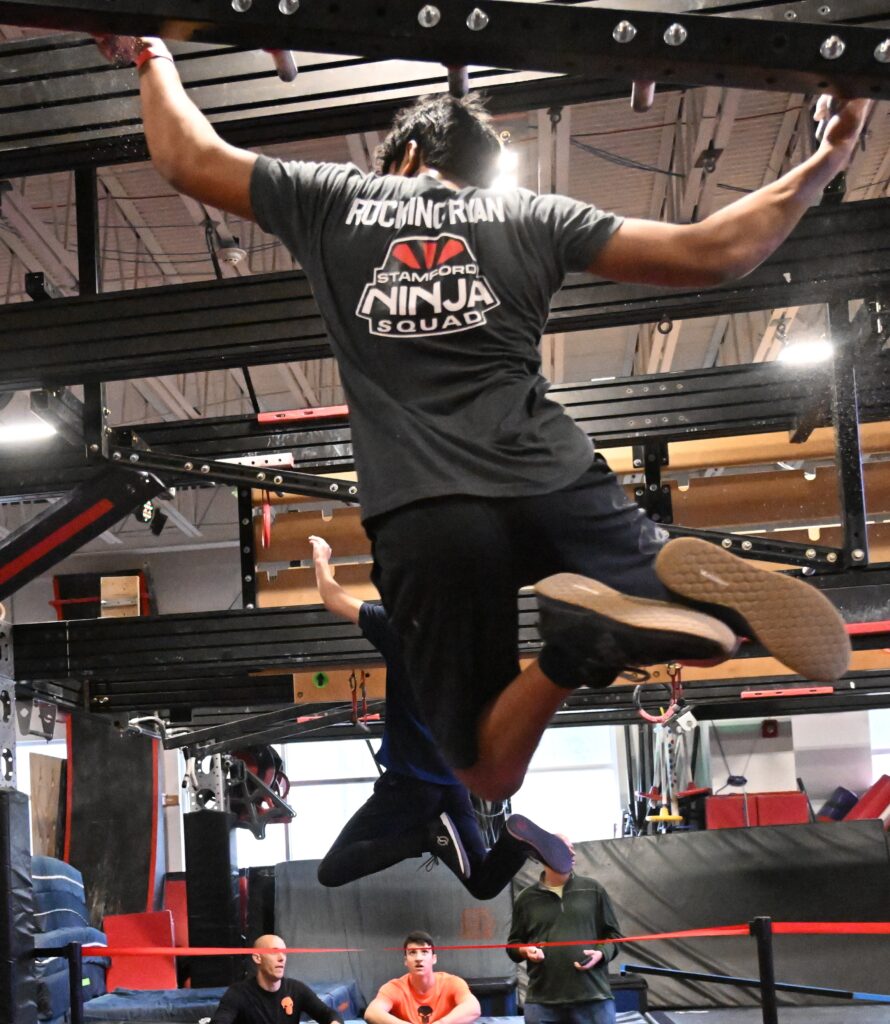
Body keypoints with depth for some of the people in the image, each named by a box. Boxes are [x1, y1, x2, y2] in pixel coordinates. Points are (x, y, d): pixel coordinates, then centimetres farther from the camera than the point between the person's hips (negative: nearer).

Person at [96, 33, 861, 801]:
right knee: (705, 617, 23)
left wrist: (152, 57, 47)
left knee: (489, 771, 12)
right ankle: (683, 587, -18)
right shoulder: (530, 216, 17)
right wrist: (823, 165, 26)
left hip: (422, 518, 0)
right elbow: (713, 254, 12)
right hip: (555, 483, 1)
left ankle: (576, 647, -23)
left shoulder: (334, 197, 18)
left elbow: (186, 159, 28)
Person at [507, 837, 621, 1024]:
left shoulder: (593, 890, 9)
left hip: (594, 998, 0)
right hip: (542, 1002, 0)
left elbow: (612, 934, 11)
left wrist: (602, 953, -9)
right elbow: (513, 944, 16)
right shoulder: (526, 898, 10)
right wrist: (525, 950, -6)